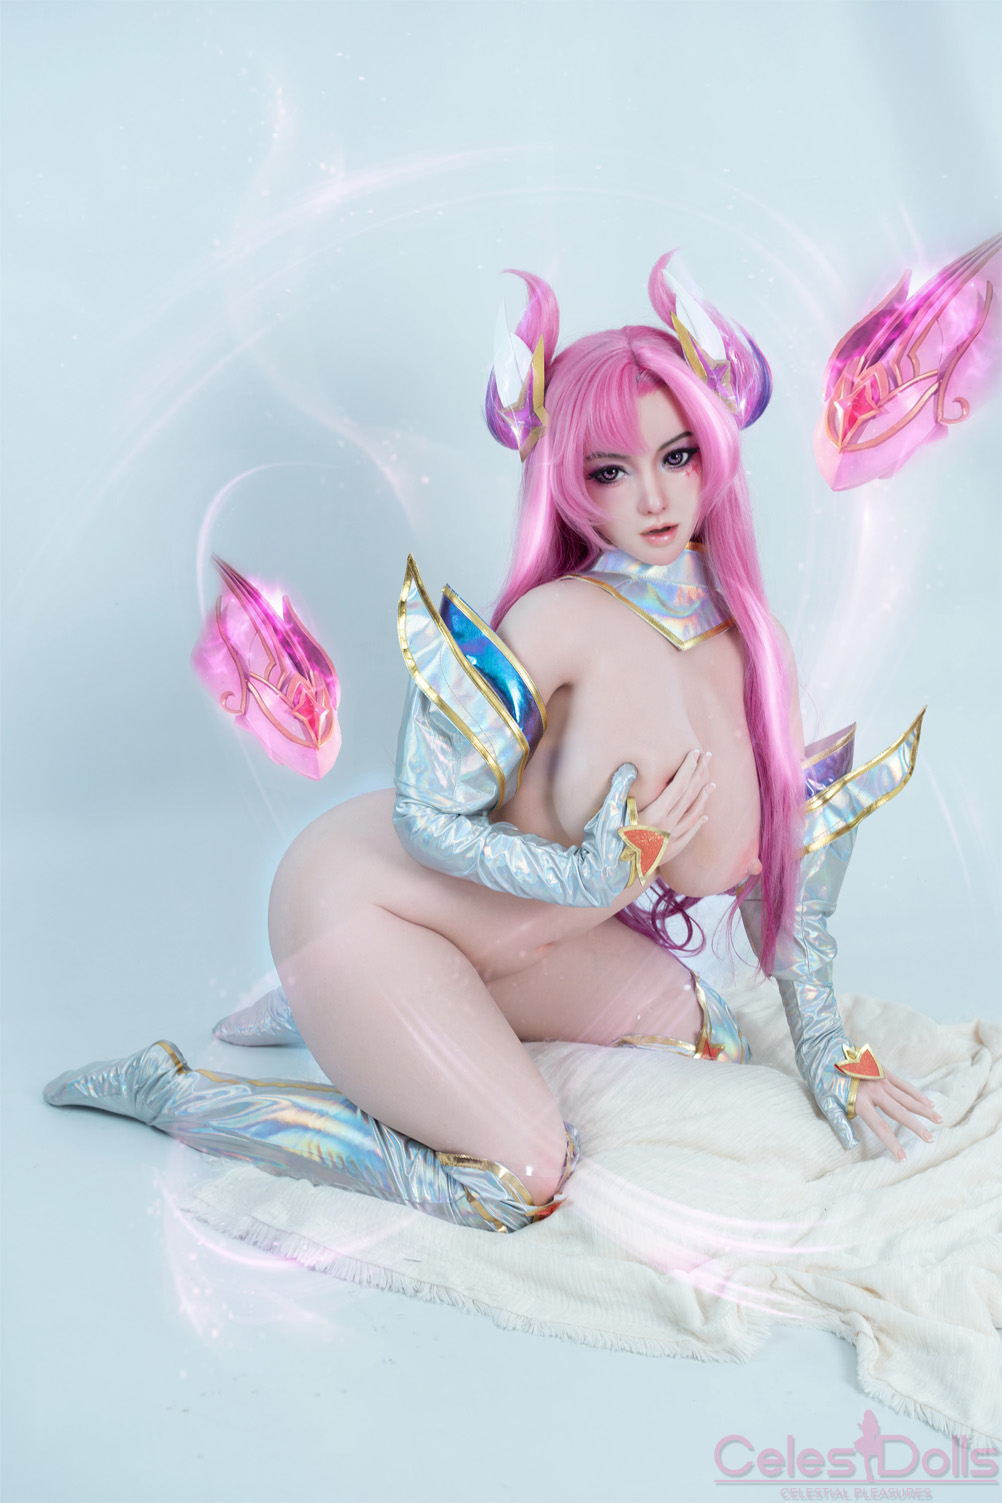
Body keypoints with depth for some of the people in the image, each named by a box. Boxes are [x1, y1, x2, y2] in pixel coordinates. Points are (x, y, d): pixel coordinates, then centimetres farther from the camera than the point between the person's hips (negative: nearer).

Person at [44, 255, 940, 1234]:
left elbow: (778, 871, 5)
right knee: (520, 1180, -10)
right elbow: (427, 817, -22)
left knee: (707, 1036, 15)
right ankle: (167, 1089, 2)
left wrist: (826, 1058, 7)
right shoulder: (561, 619, -24)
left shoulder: (755, 648, -4)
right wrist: (586, 876, -32)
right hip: (357, 898, -8)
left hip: (515, 930, 8)